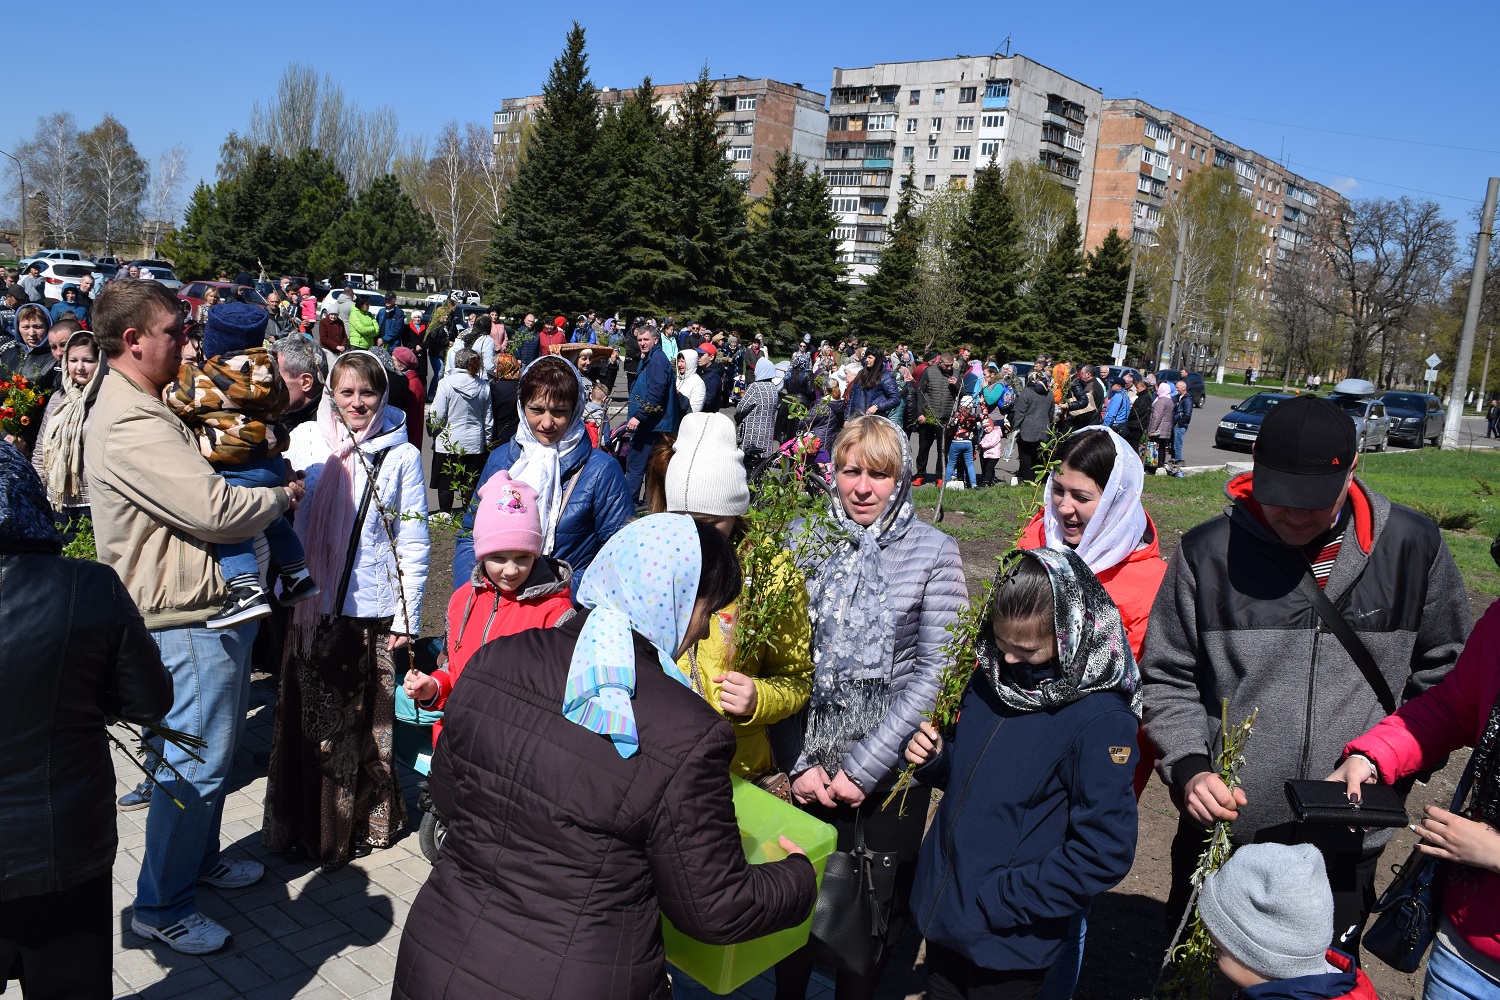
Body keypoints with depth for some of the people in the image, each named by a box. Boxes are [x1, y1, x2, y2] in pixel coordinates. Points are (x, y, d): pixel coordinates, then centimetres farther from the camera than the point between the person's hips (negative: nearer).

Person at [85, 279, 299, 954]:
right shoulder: (130, 426, -23)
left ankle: (200, 859, 41)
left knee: (211, 754, 23)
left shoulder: (145, 411, 13)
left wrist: (262, 495, 3)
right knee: (196, 766, 1)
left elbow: (195, 489, 22)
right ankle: (162, 907, 18)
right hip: (188, 623, -11)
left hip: (209, 612, 11)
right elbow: (216, 511, -28)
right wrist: (280, 497, -10)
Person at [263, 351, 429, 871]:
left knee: (364, 721, 6)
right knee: (308, 717, 11)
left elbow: (413, 541, -2)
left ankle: (364, 822, 23)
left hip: (370, 609, -2)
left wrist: (407, 616, -5)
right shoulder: (306, 440, 4)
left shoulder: (401, 456, -2)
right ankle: (305, 822, 28)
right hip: (310, 605, 3)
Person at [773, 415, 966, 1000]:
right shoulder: (802, 538, -1)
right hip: (805, 765, 2)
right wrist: (799, 762, -9)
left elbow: (937, 668, -9)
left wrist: (865, 767, -13)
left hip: (890, 771, -1)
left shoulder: (933, 552, -6)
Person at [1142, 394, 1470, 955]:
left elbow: (1441, 668, 9)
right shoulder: (1208, 552, -7)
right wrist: (1188, 769, -15)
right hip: (1222, 831, 0)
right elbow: (1167, 677, -2)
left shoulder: (1410, 545, -4)